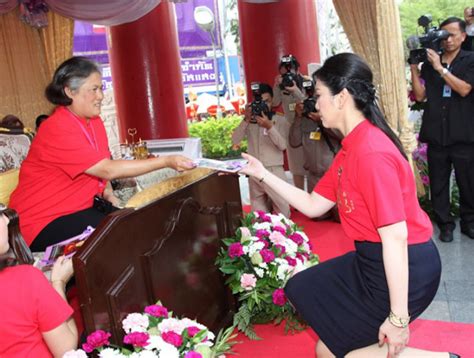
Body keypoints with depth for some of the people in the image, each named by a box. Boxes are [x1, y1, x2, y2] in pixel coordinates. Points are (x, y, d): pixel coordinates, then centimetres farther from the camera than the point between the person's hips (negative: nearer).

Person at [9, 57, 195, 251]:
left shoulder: (94, 120, 3)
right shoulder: (58, 129, -23)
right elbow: (108, 170, -28)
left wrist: (108, 192, -7)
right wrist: (165, 161, -28)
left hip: (84, 205, 8)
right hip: (45, 220, -7)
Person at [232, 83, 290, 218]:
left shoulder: (280, 120, 0)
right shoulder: (250, 121, 5)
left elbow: (283, 145, -12)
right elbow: (235, 141, -5)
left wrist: (269, 126, -23)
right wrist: (246, 120, -15)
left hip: (274, 171, -2)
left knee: (282, 211, -3)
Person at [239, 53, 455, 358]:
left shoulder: (371, 153, -24)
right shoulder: (350, 148, 8)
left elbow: (395, 235, -26)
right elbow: (314, 206, 10)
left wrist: (398, 318, -22)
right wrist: (263, 174, 8)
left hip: (404, 269, -10)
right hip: (373, 260, 10)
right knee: (303, 289, 20)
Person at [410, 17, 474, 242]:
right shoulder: (429, 63, 10)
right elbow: (420, 95, 5)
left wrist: (440, 67, -13)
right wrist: (413, 68, -4)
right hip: (436, 134, 2)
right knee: (438, 183, 5)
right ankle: (445, 224, 17)